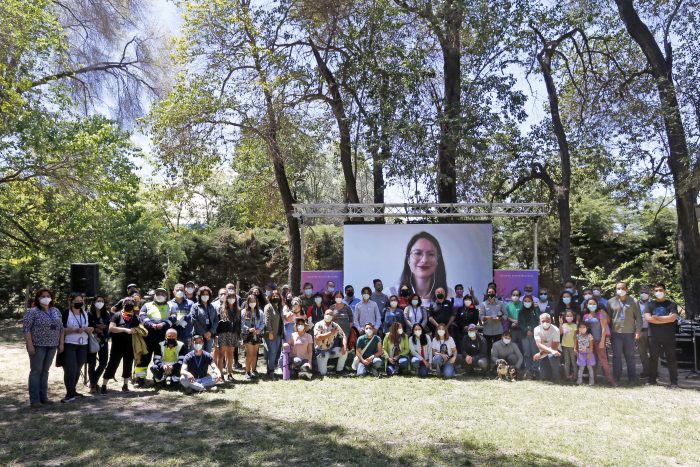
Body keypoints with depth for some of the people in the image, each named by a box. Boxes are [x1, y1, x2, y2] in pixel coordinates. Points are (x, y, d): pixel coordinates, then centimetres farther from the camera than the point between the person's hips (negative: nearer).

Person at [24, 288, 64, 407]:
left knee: (45, 371, 10)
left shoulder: (56, 311, 11)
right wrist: (30, 345, -17)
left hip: (52, 346, 5)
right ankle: (34, 399, 3)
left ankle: (43, 397, 16)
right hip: (38, 346, -5)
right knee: (36, 371, -1)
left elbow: (61, 328, 14)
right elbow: (26, 329, -10)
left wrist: (61, 343, 8)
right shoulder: (32, 312, -6)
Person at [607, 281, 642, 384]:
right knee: (616, 356, 3)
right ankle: (616, 378, 10)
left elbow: (638, 317, 3)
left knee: (630, 356, 7)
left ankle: (632, 378, 15)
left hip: (629, 333, 0)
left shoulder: (633, 302, 4)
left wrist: (638, 331, -4)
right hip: (616, 333, 0)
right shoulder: (611, 302, 6)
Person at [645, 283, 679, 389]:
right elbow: (648, 318, -5)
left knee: (671, 359, 0)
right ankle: (652, 379, 17)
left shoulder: (671, 304, 3)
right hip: (654, 337, 2)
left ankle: (674, 382, 6)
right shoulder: (650, 305, 10)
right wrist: (666, 319, -10)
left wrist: (657, 318, -8)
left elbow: (673, 318, -12)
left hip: (668, 337, -2)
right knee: (653, 358, 8)